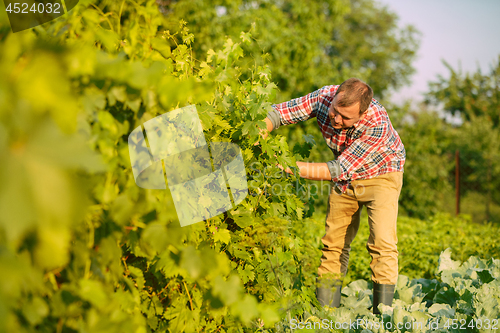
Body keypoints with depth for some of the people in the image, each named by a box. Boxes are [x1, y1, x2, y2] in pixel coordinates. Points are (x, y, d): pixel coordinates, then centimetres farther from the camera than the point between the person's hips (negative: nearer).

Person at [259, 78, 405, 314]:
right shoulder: (324, 97, -26)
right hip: (346, 177, 5)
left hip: (381, 174, -4)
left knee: (382, 243, -18)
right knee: (333, 243, 5)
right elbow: (279, 112, -20)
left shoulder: (378, 125, -38)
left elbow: (338, 170, -36)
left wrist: (289, 166, -41)